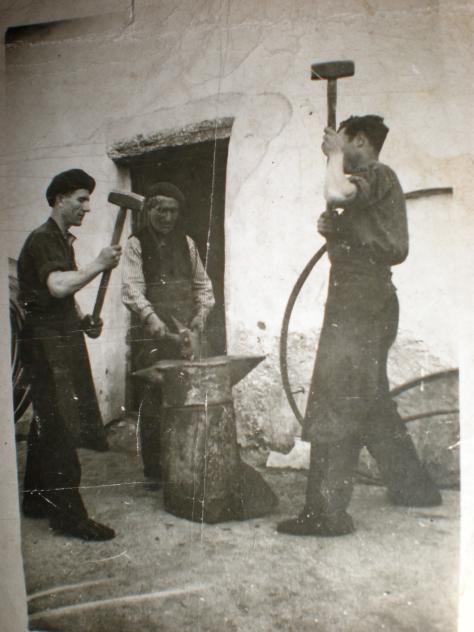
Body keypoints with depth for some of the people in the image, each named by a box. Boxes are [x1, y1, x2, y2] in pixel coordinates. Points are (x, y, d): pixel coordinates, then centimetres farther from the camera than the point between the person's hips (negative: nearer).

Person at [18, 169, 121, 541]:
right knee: (61, 429, -8)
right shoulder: (43, 240, -12)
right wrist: (99, 265, -26)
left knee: (47, 425, 15)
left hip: (62, 339, 10)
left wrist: (83, 321, 11)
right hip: (46, 342, -10)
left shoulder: (63, 241, 19)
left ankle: (37, 501, 26)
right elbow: (57, 287, -29)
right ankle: (69, 515, -2)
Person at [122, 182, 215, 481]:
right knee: (153, 400, -3)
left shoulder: (186, 243, 15)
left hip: (187, 332, 4)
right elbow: (131, 289, -11)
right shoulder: (136, 244, 1)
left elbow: (203, 284, 17)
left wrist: (201, 313, 0)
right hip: (154, 333, -4)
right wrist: (151, 317, -26)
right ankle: (153, 467, 10)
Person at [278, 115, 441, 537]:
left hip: (358, 304, -11)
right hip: (370, 302, 11)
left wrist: (336, 153, -9)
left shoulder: (376, 174, -6)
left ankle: (326, 512, -11)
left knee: (334, 407, -12)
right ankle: (413, 487, 28)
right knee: (372, 403, 17)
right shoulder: (378, 184, 24)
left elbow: (336, 192, -29)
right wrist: (336, 231, 11)